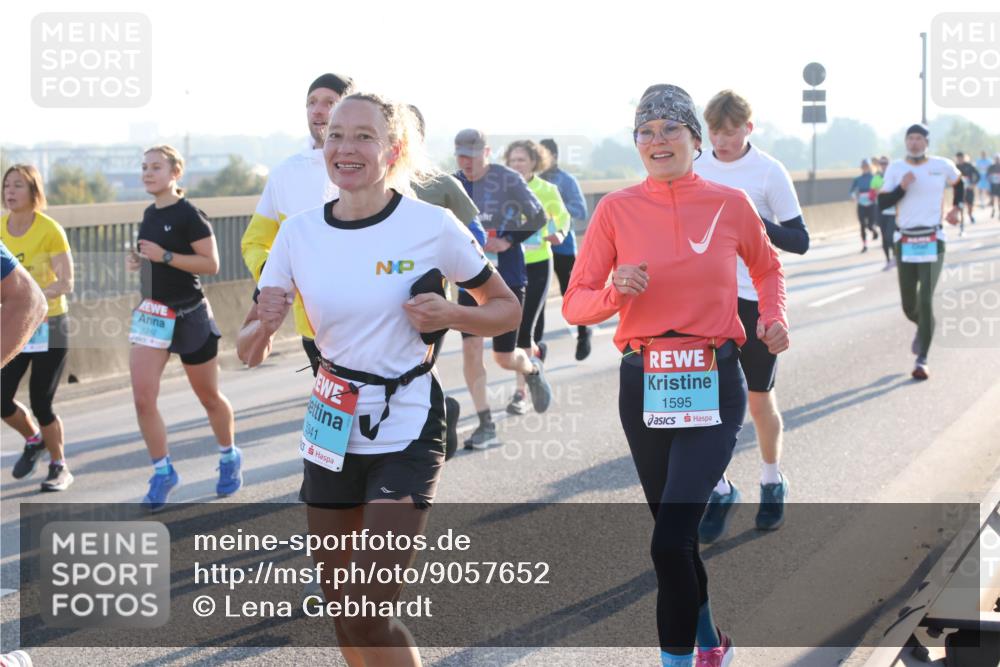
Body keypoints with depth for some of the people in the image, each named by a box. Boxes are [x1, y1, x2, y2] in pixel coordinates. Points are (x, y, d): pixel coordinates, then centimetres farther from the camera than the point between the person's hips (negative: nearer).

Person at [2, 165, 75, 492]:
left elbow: (66, 283, -18)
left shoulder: (50, 229, -15)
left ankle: (59, 468, 18)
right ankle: (33, 439, 30)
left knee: (41, 404, -4)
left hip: (48, 324, -5)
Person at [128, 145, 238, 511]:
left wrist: (164, 256, -23)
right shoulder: (149, 214, 8)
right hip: (151, 313, 6)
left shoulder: (189, 215, -13)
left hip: (189, 316, -6)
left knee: (209, 397, 10)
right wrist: (138, 261, 2)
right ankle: (163, 472, 5)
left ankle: (230, 457, 33)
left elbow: (211, 264, -18)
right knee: (142, 398, -7)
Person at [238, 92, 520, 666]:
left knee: (366, 613, -14)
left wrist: (449, 314, -17)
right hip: (333, 427, 5)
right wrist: (265, 324, -17)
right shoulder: (299, 233, 0)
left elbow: (507, 310, 3)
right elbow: (251, 351, 5)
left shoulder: (432, 225, -10)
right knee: (340, 605, 13)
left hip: (406, 430, -4)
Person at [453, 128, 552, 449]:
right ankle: (485, 425, 2)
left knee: (504, 356, 2)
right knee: (470, 347, -7)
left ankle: (533, 369, 40)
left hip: (507, 275, -3)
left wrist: (508, 241, -16)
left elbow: (538, 217, -5)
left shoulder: (507, 179, -9)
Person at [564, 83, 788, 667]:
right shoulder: (617, 209, -1)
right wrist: (615, 293, -20)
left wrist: (775, 318, 2)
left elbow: (767, 268, 19)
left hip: (715, 385, -2)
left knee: (670, 541, -15)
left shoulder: (730, 204, 0)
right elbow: (575, 304, 0)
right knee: (678, 536, 16)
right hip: (643, 385, 2)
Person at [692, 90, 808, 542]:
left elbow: (799, 241, -9)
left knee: (759, 401, 10)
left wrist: (755, 221, -24)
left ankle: (772, 483, 31)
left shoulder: (770, 172, -9)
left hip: (756, 301, -3)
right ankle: (720, 491, 14)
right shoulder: (696, 170, 2)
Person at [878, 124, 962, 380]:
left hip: (932, 242, -2)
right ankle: (922, 328, 44)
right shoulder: (895, 168, 1)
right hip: (905, 242, 2)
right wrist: (902, 187, -18)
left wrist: (957, 207, 9)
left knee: (926, 301, -12)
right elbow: (882, 203, -4)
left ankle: (922, 361, -6)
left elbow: (959, 182, 22)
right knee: (908, 305, 7)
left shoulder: (942, 166, 1)